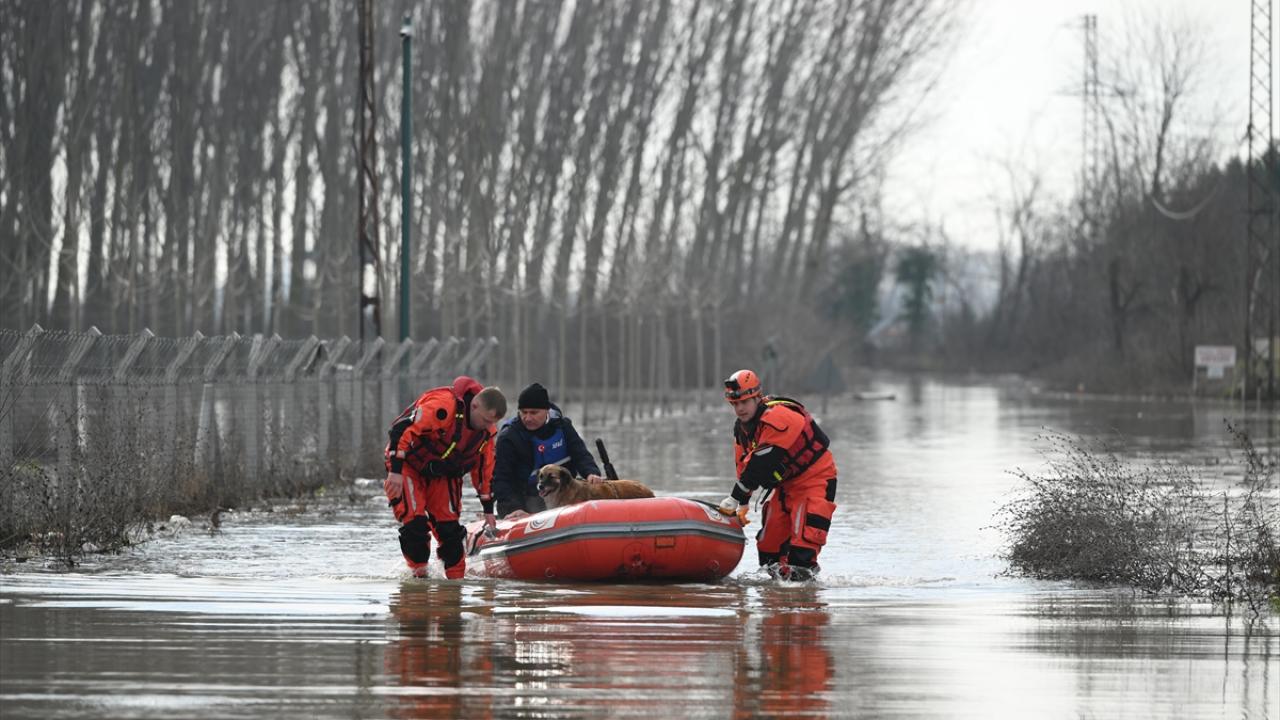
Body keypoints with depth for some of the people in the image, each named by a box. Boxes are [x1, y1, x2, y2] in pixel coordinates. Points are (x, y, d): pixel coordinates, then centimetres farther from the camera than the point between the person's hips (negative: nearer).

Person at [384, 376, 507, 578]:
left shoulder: (486, 430, -5)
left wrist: (488, 511, 13)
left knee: (449, 527, -3)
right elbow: (401, 429, -34)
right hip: (407, 465, -6)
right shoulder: (441, 406, -31)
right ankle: (419, 573, -5)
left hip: (442, 475, 6)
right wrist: (395, 471, -37)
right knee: (415, 522, -18)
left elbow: (484, 469, 9)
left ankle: (457, 578, 5)